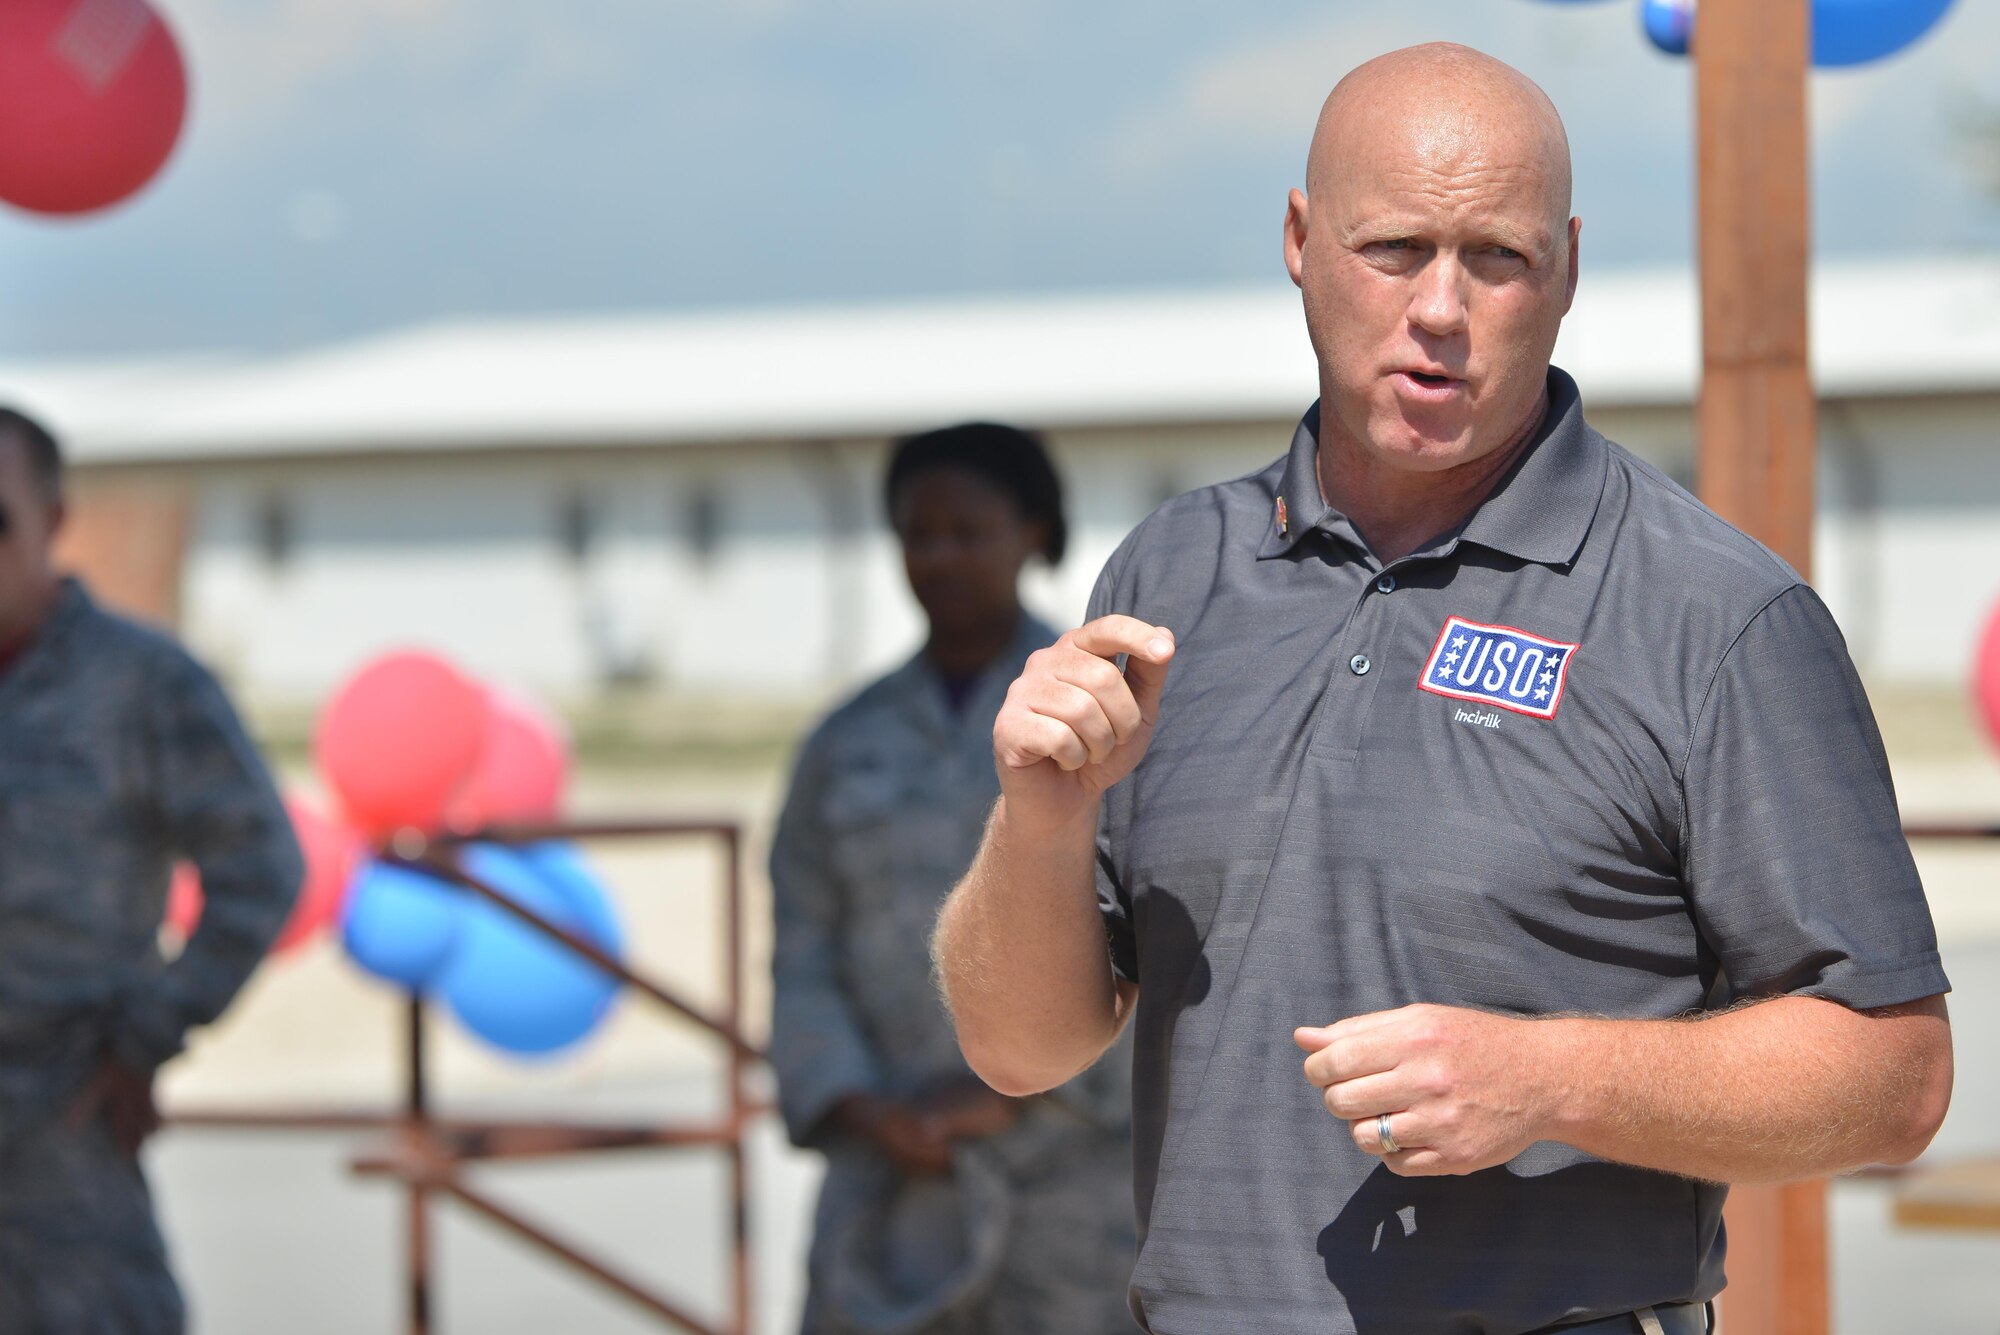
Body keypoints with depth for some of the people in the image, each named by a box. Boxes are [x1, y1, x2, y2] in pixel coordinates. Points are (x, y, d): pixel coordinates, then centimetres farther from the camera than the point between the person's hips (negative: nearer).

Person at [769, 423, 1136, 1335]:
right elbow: (808, 977, 7)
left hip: (1081, 1182, -3)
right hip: (901, 1195, 3)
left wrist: (1010, 1094, -17)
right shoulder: (848, 747, 9)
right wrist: (865, 1115, -12)